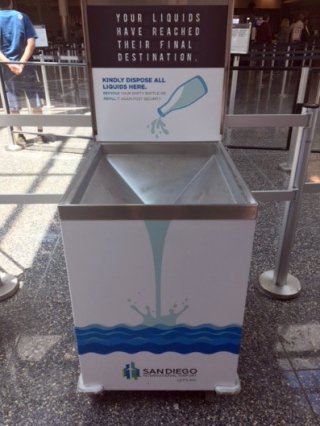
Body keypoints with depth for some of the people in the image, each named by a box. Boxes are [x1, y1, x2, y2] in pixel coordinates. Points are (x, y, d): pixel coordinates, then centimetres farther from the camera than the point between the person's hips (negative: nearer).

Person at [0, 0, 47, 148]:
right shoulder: (22, 16, 3)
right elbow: (31, 43, -7)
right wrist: (22, 62, -12)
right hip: (26, 66, 0)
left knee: (13, 105, 7)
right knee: (35, 101, 8)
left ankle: (19, 135, 12)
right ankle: (40, 134, 11)